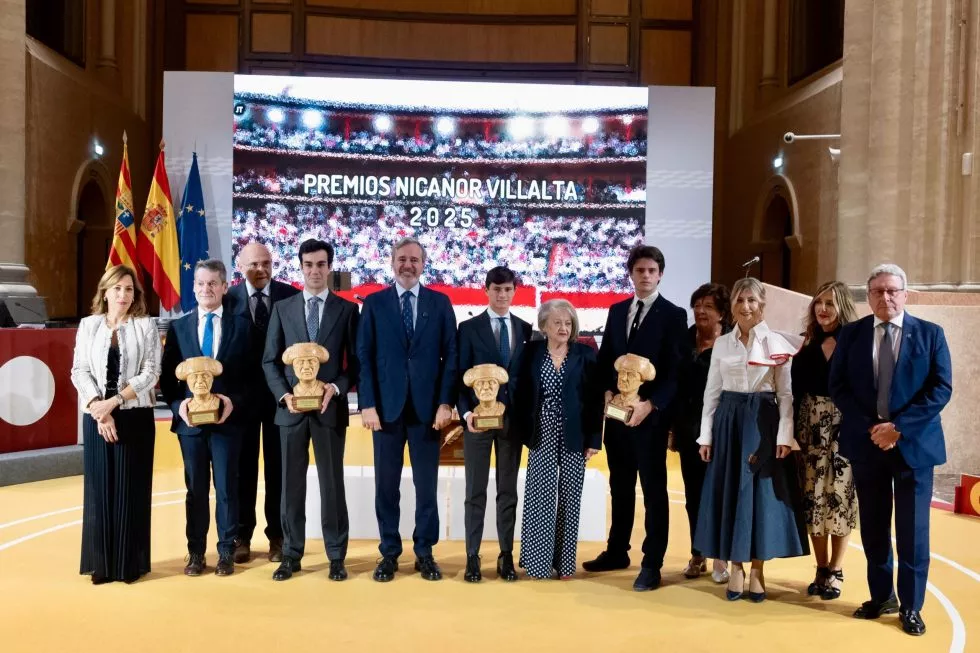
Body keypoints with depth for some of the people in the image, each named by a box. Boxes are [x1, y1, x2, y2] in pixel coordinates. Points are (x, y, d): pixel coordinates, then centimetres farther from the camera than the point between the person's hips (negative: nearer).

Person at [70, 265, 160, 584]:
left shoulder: (146, 326, 1)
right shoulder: (88, 325, 7)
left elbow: (151, 373, -5)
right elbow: (79, 371, 2)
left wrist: (114, 401, -14)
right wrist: (98, 408, -11)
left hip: (135, 417, -2)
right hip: (96, 417, 2)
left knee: (131, 489, 2)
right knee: (99, 488, 5)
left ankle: (130, 563, 12)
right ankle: (101, 564, 15)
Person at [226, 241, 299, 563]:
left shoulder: (291, 296, -2)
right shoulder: (228, 299, -2)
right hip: (242, 394, 0)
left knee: (278, 467, 9)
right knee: (243, 468, 10)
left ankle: (277, 535, 20)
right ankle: (242, 536, 21)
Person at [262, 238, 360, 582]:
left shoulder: (347, 309, 3)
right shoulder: (282, 308, 8)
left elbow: (356, 361, 2)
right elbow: (269, 361, 7)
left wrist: (336, 388, -14)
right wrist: (284, 395, -8)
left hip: (331, 408, -2)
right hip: (290, 408, 2)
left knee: (332, 483, 4)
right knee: (292, 484, 8)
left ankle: (336, 557, 14)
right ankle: (291, 555, 19)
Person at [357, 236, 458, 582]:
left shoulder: (440, 302, 6)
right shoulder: (374, 303, 5)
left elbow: (450, 356, 3)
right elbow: (364, 357, 1)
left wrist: (445, 402, -6)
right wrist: (367, 404, -7)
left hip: (427, 407, 0)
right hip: (387, 406, 0)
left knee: (426, 485, 7)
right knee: (386, 485, 7)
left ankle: (424, 553, 19)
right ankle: (389, 553, 19)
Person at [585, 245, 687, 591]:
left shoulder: (673, 315, -4)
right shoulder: (616, 311, 12)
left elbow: (675, 370, -10)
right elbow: (604, 358, 13)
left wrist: (650, 404, -19)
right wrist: (607, 392, -4)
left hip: (651, 415, -5)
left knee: (653, 489, 2)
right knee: (620, 486, 15)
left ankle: (652, 564, 10)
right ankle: (617, 551, 28)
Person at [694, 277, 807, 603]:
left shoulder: (778, 343, 0)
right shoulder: (722, 343, 8)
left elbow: (786, 394, -2)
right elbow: (712, 392, 8)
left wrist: (784, 436, -10)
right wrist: (706, 435, 2)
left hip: (763, 422, -2)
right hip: (727, 422, 2)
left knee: (761, 493, 1)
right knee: (729, 493, 4)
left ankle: (757, 570, 13)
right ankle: (736, 568, 15)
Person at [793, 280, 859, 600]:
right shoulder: (809, 345, 8)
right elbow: (797, 389, 2)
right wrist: (794, 431, -6)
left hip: (843, 429, -3)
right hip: (811, 428, 4)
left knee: (840, 497, 3)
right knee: (814, 497, 6)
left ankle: (835, 571, 16)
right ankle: (821, 569, 19)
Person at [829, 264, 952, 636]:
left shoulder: (930, 334, 0)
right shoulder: (852, 334, 4)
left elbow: (941, 388, -7)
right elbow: (838, 386, 1)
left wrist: (898, 426, -16)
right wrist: (869, 428, -12)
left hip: (914, 444, -2)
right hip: (866, 443, 2)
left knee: (912, 530, 5)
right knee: (873, 528, 11)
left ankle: (910, 606, 19)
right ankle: (882, 596, 26)